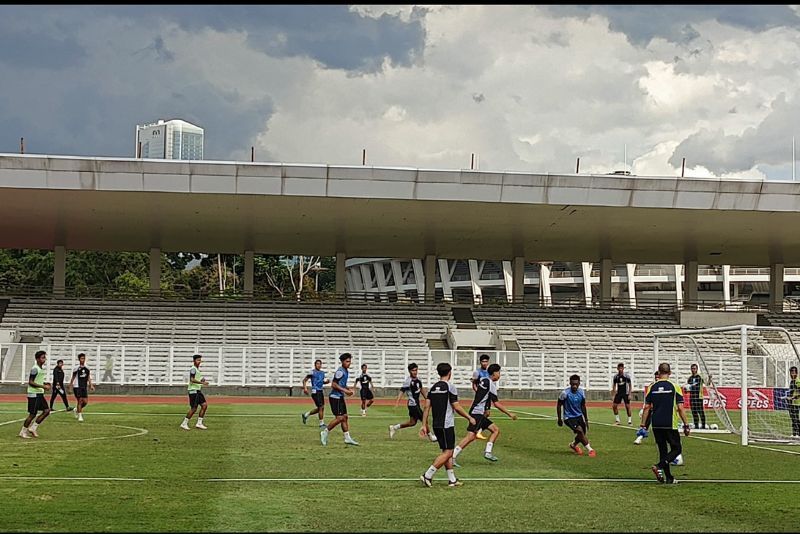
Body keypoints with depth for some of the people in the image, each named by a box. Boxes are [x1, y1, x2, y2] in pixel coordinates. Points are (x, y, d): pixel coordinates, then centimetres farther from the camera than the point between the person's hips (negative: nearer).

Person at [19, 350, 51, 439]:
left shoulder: (42, 368, 13)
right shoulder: (35, 369, -16)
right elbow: (30, 382, -20)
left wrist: (45, 384, 8)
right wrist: (43, 386, -23)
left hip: (40, 394, 9)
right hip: (34, 394, -9)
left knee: (47, 410, 2)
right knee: (32, 414, -5)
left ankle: (32, 428, 10)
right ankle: (23, 431, 9)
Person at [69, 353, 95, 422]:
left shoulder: (87, 369, 9)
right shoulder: (76, 368, -6)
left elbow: (89, 378, 15)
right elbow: (73, 378, 0)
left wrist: (91, 385, 3)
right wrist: (70, 387, 0)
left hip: (84, 387, 5)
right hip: (77, 387, -5)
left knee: (85, 402, 1)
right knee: (80, 401, -9)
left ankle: (77, 410, 27)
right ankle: (80, 416, 0)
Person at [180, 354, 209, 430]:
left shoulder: (198, 369, 17)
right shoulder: (193, 369, -13)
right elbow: (192, 380, -23)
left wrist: (202, 380, 9)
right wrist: (202, 382, -28)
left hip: (198, 390, 10)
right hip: (193, 390, -10)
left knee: (204, 405, 2)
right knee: (194, 408, -7)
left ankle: (199, 423, 6)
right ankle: (184, 423, 4)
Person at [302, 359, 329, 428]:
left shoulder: (322, 372, 15)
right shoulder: (312, 372, -6)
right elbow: (304, 380, -4)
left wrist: (326, 381, 6)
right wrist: (305, 388, -18)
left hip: (321, 391, 8)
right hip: (315, 391, -8)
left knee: (319, 409, 10)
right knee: (320, 407, -10)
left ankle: (306, 415, 28)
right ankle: (321, 423, -1)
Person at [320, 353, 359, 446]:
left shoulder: (346, 372, 15)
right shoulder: (340, 371, -15)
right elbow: (334, 384, -20)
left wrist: (348, 389, 10)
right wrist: (345, 390, -20)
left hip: (340, 397, 10)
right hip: (335, 397, -10)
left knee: (345, 417, 8)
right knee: (340, 418, -11)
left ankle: (347, 438, 12)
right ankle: (325, 432, 0)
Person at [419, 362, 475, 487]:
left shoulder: (433, 388, 9)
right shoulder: (450, 387, -10)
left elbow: (427, 407, 6)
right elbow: (457, 407, -11)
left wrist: (424, 425, 8)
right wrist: (469, 418, 1)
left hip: (436, 425, 8)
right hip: (447, 425, -8)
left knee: (447, 451, 14)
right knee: (447, 452, -5)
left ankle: (452, 479, 16)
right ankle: (427, 476, -13)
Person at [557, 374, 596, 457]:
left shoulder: (581, 392, -5)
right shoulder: (565, 393, -19)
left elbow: (583, 406, 9)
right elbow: (559, 405, -6)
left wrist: (586, 420, 12)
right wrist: (559, 419, -3)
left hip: (579, 416, 6)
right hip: (569, 417, -6)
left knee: (583, 433, 7)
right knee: (580, 430, -23)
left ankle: (573, 445, 39)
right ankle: (590, 450, -14)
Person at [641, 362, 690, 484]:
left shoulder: (652, 387, 4)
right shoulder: (674, 387, -4)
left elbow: (647, 407, 3)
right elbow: (680, 408, -7)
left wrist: (643, 425, 8)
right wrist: (686, 425, -1)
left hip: (656, 425, 4)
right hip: (670, 424, -4)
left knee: (663, 450, 13)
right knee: (676, 449, 7)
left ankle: (669, 478, 13)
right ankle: (659, 466, -16)